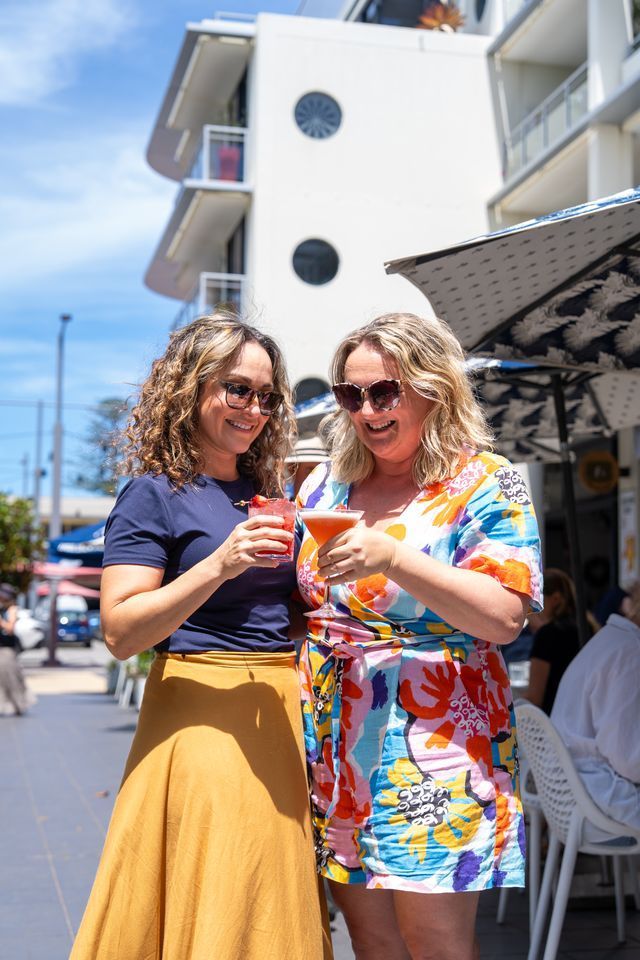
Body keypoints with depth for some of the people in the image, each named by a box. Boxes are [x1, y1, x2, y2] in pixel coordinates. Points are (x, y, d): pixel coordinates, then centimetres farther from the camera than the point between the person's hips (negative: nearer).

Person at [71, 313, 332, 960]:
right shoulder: (155, 494, -4)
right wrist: (218, 564, -23)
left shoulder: (267, 492, 15)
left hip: (284, 712, 7)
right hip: (203, 712, -6)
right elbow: (121, 633, -13)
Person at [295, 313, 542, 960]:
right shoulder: (329, 481, 12)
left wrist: (392, 558, -24)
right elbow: (300, 593, 23)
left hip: (433, 743, -5)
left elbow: (505, 618, -17)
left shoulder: (484, 483, -5)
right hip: (334, 745, 5)